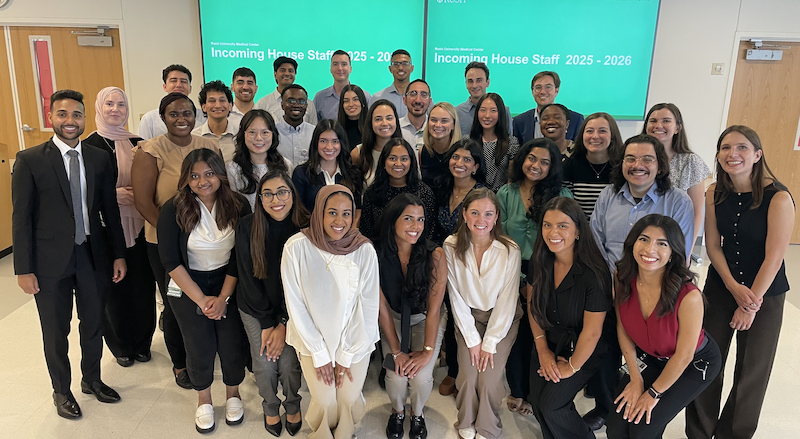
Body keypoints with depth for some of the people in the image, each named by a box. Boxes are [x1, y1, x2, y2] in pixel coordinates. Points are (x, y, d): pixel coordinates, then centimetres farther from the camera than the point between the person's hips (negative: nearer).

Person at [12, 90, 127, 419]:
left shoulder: (100, 159, 1)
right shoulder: (30, 160, -9)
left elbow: (110, 209, 6)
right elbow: (21, 218, -8)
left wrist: (119, 254, 6)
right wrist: (24, 269, -9)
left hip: (93, 255, 3)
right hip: (50, 260, -3)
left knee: (93, 323, 17)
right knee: (56, 331, 13)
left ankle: (92, 379, 40)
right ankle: (61, 390, 35)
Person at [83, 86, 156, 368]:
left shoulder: (138, 143, 7)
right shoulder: (90, 145, -4)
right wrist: (113, 194, -18)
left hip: (139, 226, 3)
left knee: (143, 284, 7)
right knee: (115, 287, 6)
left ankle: (142, 342, 27)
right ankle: (121, 346, 26)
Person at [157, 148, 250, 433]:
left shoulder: (238, 206, -10)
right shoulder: (174, 210, -13)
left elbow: (240, 257, -7)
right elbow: (170, 261, -13)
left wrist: (223, 297, -12)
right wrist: (201, 299, -13)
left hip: (228, 286, 1)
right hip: (187, 289, -1)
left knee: (232, 345, 4)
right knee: (200, 349, 6)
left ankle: (233, 394, 34)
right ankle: (204, 400, 34)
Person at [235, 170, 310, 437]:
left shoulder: (305, 229, -17)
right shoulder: (247, 227, -15)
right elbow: (248, 278, -12)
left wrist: (284, 324, -14)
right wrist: (266, 323, -11)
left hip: (291, 308, 0)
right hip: (255, 309, 1)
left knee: (290, 363, 1)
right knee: (264, 364, 5)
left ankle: (293, 406, 34)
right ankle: (270, 407, 38)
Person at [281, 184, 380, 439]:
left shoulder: (365, 250, -16)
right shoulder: (296, 247, -18)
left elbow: (369, 307, -10)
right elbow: (295, 306, -12)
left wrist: (347, 356, -7)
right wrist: (320, 355, -8)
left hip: (356, 341, 1)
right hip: (313, 340, 0)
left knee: (350, 399, 4)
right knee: (325, 402, 0)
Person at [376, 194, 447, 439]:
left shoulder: (435, 255, -24)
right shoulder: (377, 254, -21)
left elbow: (433, 309, -18)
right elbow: (382, 306, -14)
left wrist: (428, 351, -17)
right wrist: (396, 351, -13)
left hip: (426, 320, 0)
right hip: (393, 319, 1)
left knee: (421, 377, -17)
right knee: (396, 376, -16)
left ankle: (417, 414, 19)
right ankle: (397, 412, 21)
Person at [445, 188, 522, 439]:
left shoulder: (510, 251, -19)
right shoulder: (452, 246, -15)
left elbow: (506, 301, -13)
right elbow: (456, 297, -9)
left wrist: (490, 343, -12)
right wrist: (472, 340, -9)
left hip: (502, 320, -1)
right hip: (468, 318, 1)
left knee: (488, 379, -10)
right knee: (467, 376, -8)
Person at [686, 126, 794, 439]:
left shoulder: (778, 197, -18)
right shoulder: (715, 194, -4)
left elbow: (774, 256, -17)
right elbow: (713, 245, -1)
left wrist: (751, 304, -13)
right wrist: (734, 287, -13)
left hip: (764, 293, -3)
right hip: (720, 286, 3)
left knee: (751, 371, 10)